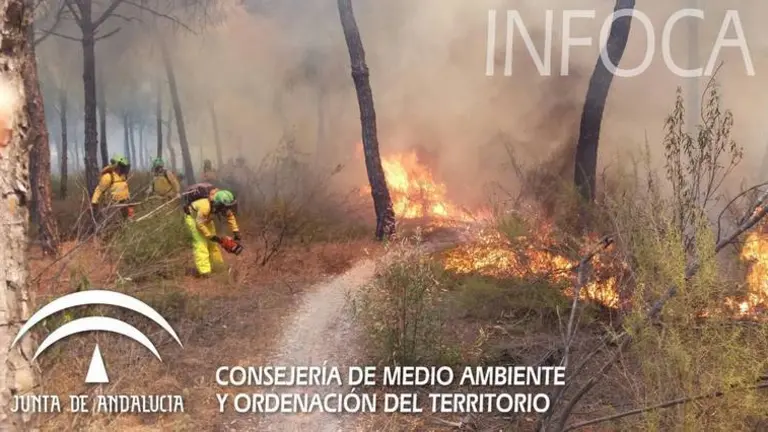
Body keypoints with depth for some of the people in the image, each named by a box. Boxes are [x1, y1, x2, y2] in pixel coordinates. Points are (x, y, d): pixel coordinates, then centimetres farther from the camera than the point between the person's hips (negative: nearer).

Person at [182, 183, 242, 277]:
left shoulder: (222, 203, -21)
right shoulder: (205, 206, -42)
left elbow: (230, 216, -6)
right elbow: (200, 223, -32)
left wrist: (236, 232, -11)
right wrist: (212, 237, -27)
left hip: (206, 218, 7)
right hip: (193, 217, -7)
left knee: (213, 242, 8)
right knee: (201, 243, -18)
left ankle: (217, 265, 19)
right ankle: (204, 271, -23)